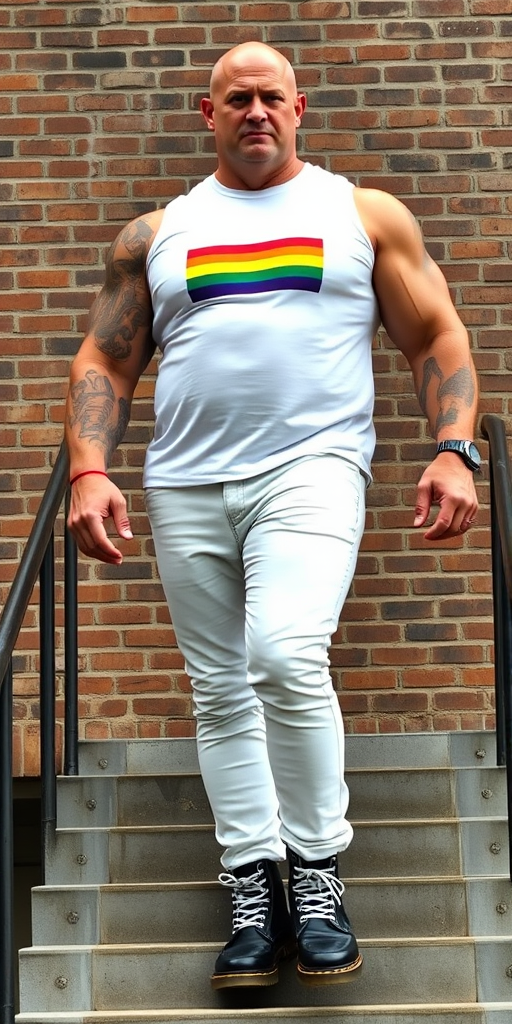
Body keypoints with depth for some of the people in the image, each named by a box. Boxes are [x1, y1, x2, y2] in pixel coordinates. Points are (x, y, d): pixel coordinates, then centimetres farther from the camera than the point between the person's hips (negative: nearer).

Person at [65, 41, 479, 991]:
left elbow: (437, 338, 9)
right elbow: (104, 360, 12)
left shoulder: (365, 215, 11)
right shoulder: (153, 236, 15)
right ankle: (254, 891, 15)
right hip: (185, 486, 4)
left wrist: (454, 451, -5)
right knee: (221, 692, 5)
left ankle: (316, 871, -6)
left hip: (311, 468, -3)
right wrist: (88, 471, -3)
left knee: (286, 659, -24)